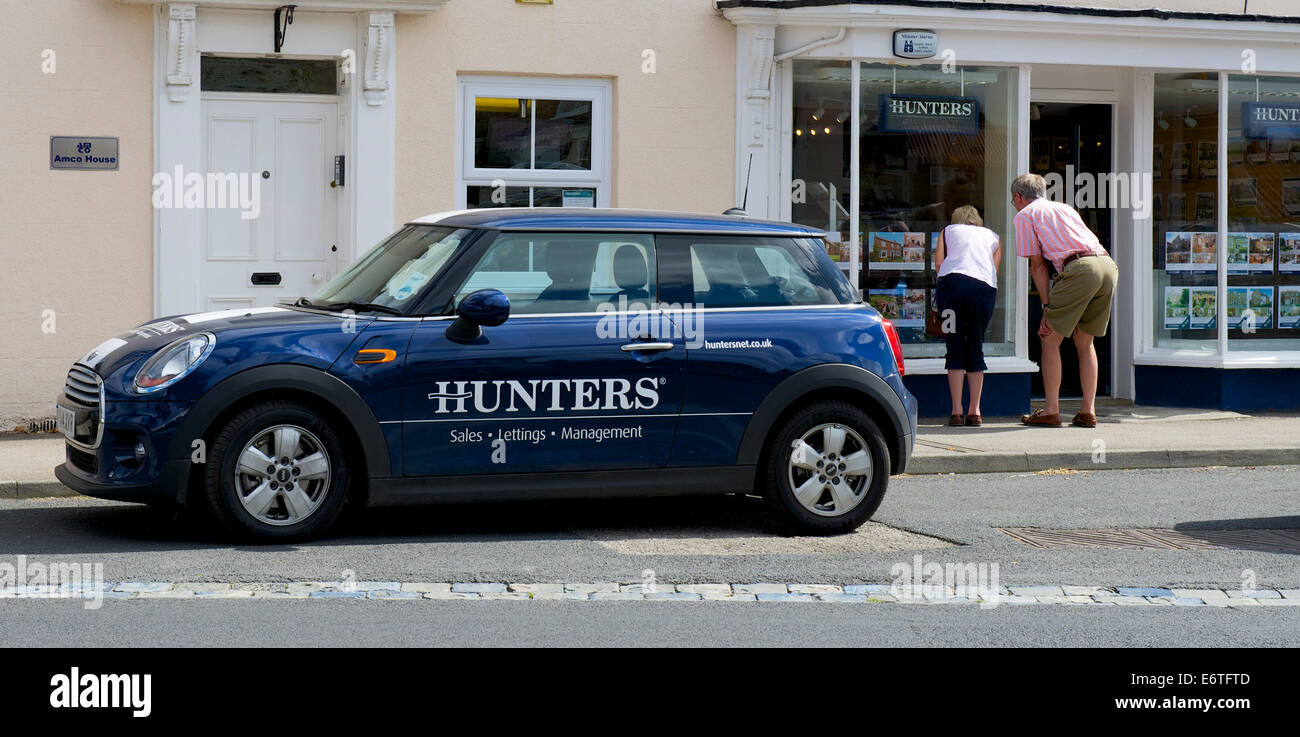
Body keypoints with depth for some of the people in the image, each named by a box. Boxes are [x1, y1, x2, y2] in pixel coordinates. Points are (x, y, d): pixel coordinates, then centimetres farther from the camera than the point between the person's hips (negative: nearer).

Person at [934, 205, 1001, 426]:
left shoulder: (948, 231, 26)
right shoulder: (993, 237, 31)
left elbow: (938, 262, 15)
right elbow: (995, 268, 20)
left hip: (952, 281, -1)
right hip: (985, 286, 1)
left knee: (955, 348, 2)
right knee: (975, 348, 9)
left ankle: (957, 410, -5)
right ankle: (974, 411, 2)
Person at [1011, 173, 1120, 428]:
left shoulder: (1025, 215, 14)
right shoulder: (1065, 208, 33)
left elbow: (1037, 264, 8)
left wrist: (1047, 307, 7)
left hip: (1079, 268, -6)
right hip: (1108, 264, 6)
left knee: (1051, 339, 6)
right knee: (1084, 342, 18)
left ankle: (1051, 411, 4)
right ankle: (1088, 412, 14)